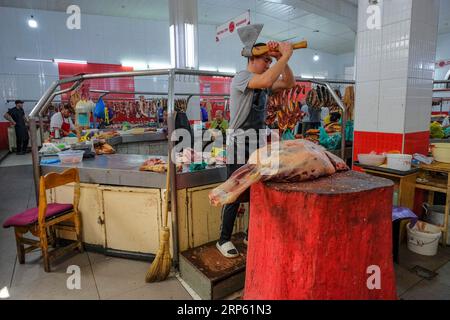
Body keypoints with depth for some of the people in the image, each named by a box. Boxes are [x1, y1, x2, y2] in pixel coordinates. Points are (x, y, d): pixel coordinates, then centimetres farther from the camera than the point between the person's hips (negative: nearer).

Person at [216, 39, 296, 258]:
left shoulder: (263, 82, 13)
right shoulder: (240, 78, -11)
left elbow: (289, 83, 9)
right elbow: (267, 81, -29)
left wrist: (281, 59, -2)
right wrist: (286, 55, -19)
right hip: (239, 147, -8)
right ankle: (224, 240, 16)